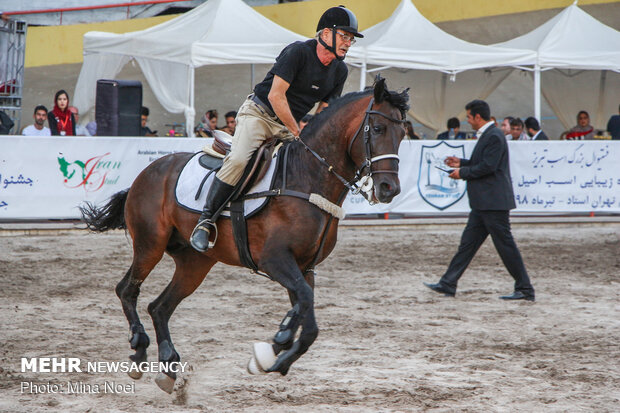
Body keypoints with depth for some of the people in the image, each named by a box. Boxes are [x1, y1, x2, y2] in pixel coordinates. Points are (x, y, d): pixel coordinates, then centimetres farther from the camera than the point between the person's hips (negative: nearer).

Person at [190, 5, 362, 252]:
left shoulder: (340, 70, 4)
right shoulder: (298, 52, -17)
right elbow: (275, 96, -21)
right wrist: (298, 133, -17)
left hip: (288, 127, 7)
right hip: (259, 113, -7)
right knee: (238, 160, -30)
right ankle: (205, 221, -22)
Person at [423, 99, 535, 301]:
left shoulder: (494, 136, -16)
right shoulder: (486, 135, 16)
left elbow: (488, 167, -22)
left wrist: (463, 173, -12)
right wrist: (461, 163, 16)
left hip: (494, 201, -11)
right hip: (483, 202, 11)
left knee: (505, 245, -5)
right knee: (468, 241, 11)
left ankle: (525, 290, 1)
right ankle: (448, 284, 14)